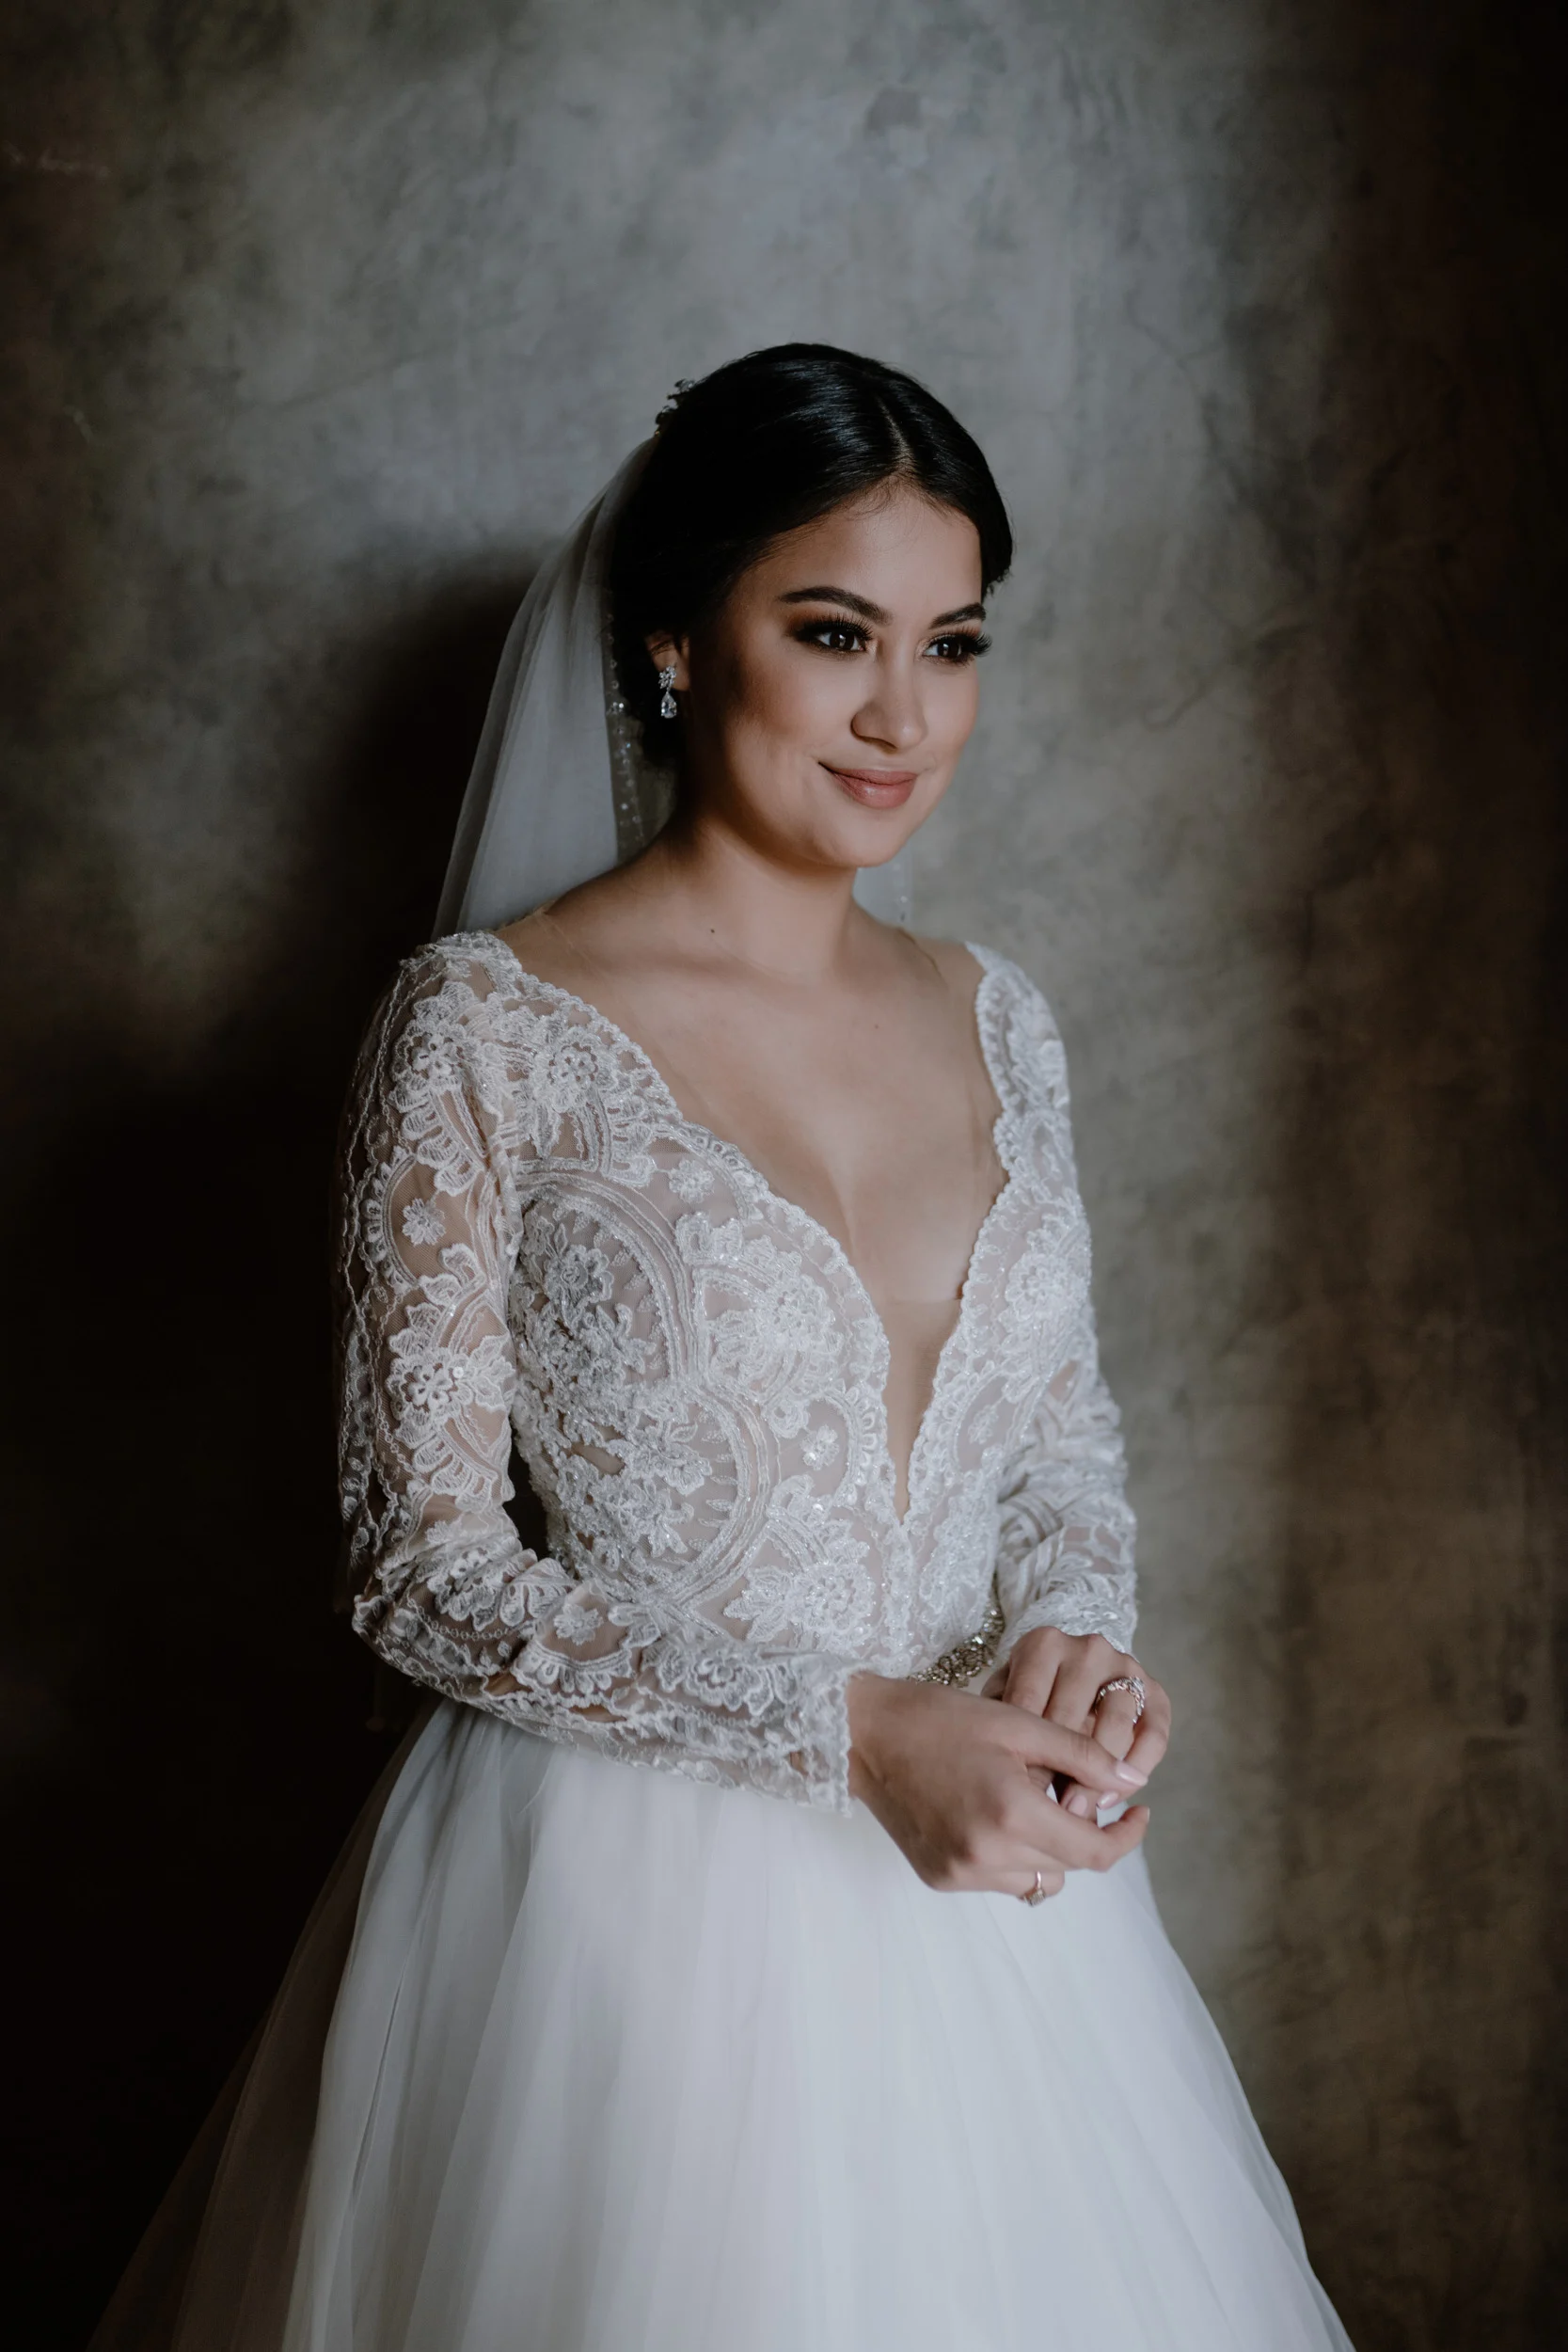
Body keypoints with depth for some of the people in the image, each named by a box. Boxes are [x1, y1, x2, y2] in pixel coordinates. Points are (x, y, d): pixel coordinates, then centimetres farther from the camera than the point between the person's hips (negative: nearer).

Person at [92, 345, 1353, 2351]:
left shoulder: (993, 1023, 4)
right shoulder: (490, 1029, -12)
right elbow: (424, 1566, -13)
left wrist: (1070, 1634, -9)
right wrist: (854, 1729, -22)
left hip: (981, 1879, 5)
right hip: (641, 1887, -5)